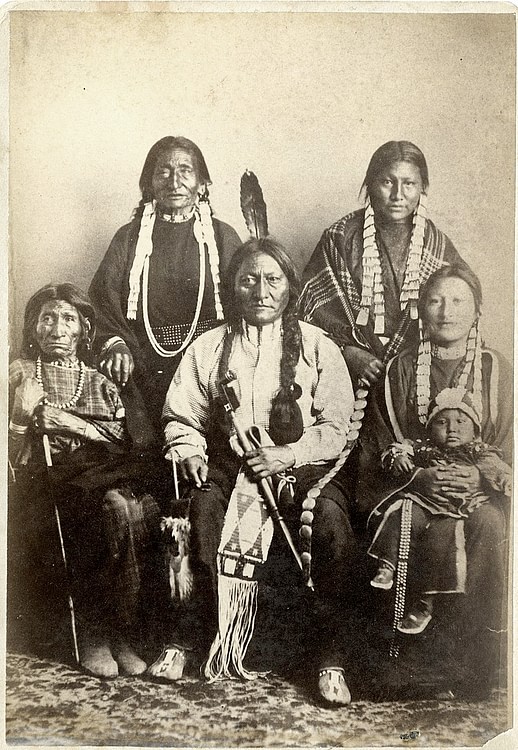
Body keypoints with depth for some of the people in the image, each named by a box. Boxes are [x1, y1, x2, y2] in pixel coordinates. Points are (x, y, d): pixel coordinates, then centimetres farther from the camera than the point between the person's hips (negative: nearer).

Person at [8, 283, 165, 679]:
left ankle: (98, 631, -19)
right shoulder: (19, 373, 17)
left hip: (107, 477, 3)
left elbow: (125, 444, 6)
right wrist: (23, 414, -8)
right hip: (44, 486, -2)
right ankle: (99, 630, -19)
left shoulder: (100, 384, 22)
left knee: (123, 506, -32)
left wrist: (72, 423, -5)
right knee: (116, 506, -31)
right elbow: (11, 456, 9)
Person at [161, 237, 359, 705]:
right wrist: (189, 452, -8)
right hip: (227, 464, 1)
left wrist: (287, 455, -13)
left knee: (331, 516, -31)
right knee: (204, 508, -31)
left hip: (301, 465, -1)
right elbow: (181, 418, 13)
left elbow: (336, 425, 2)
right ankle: (214, 636, -12)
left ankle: (331, 655, -14)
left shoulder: (317, 346, 8)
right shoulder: (209, 347, 13)